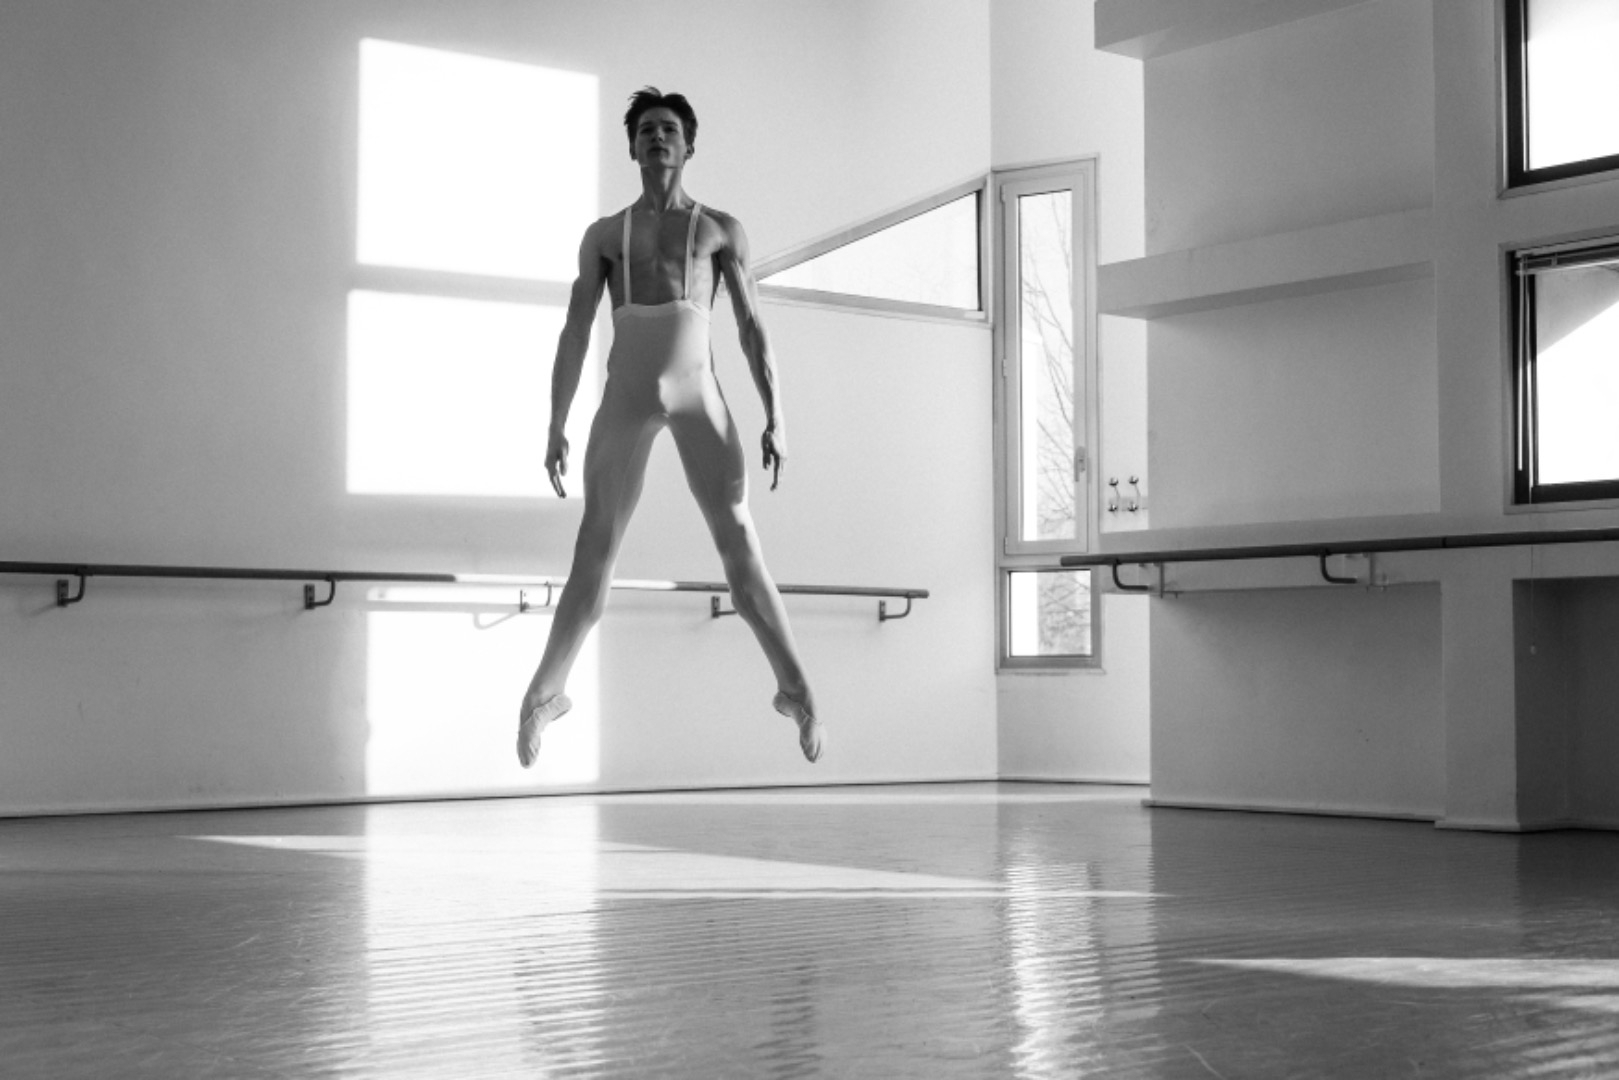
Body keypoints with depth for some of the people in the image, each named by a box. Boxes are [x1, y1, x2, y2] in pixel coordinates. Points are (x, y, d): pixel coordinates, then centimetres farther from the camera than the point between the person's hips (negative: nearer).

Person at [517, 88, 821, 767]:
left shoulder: (720, 230, 12)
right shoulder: (604, 236, 15)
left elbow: (753, 330, 7)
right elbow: (575, 334, 12)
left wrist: (775, 418, -2)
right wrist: (555, 427, 6)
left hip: (697, 398, -1)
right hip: (625, 400, 1)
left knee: (740, 546, -8)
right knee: (594, 551, 0)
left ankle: (795, 689, -4)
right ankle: (546, 693, 9)